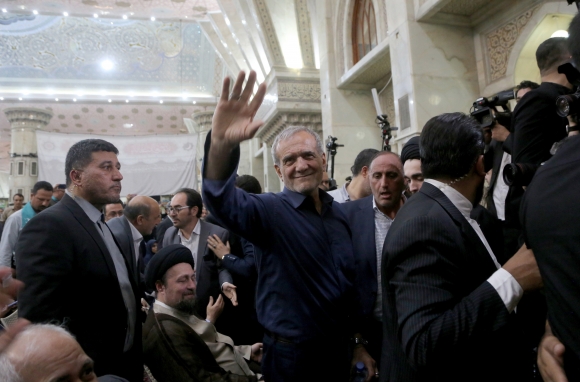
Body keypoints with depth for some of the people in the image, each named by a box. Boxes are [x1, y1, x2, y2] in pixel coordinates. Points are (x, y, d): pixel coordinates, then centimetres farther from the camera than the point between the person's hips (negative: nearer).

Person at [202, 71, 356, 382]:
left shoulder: (338, 212, 2)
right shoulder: (268, 210, -14)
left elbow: (350, 280, 10)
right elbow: (223, 200, -35)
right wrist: (221, 145, -54)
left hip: (339, 349, 5)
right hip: (292, 354, -4)